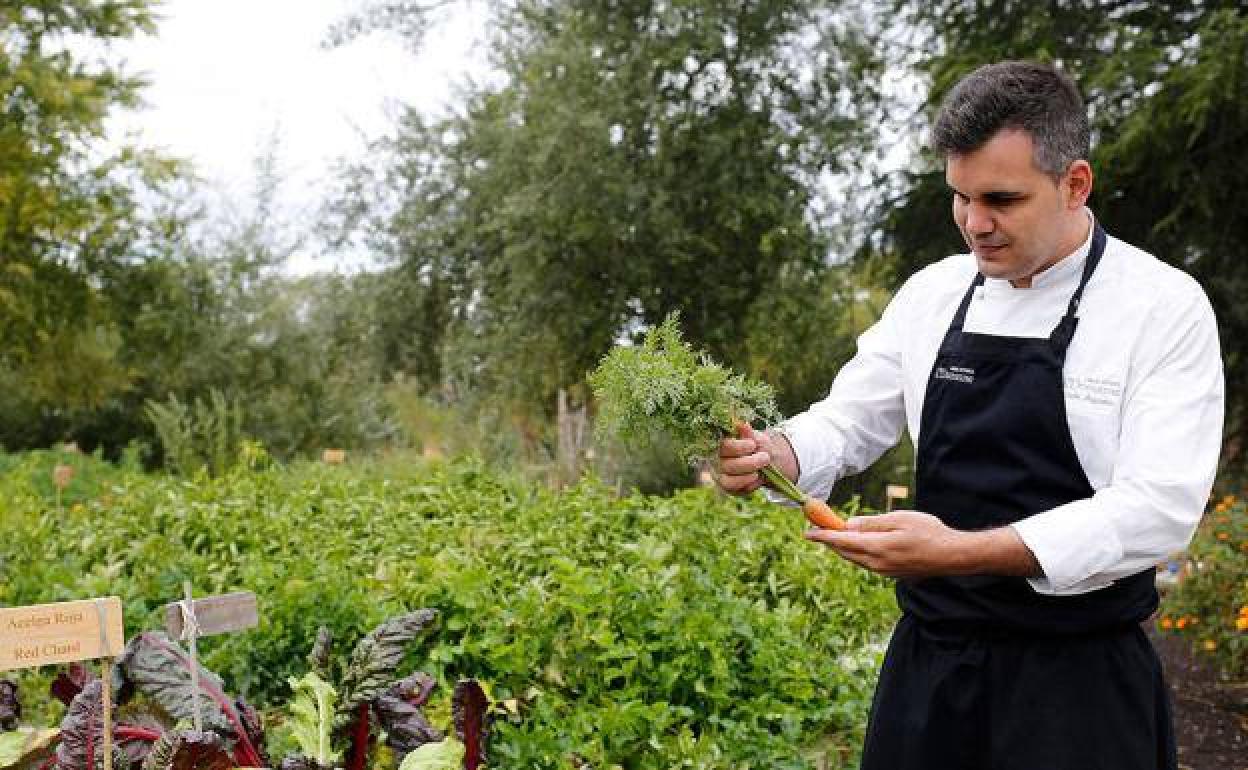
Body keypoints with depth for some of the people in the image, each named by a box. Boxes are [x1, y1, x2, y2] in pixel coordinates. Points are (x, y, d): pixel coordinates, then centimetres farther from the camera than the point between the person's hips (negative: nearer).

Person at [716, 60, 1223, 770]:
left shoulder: (1165, 307, -11)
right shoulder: (933, 294, 3)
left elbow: (1159, 508, -20)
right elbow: (850, 422, 9)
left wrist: (965, 551, -31)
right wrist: (775, 455, -14)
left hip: (1078, 680, -4)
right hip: (928, 659, 4)